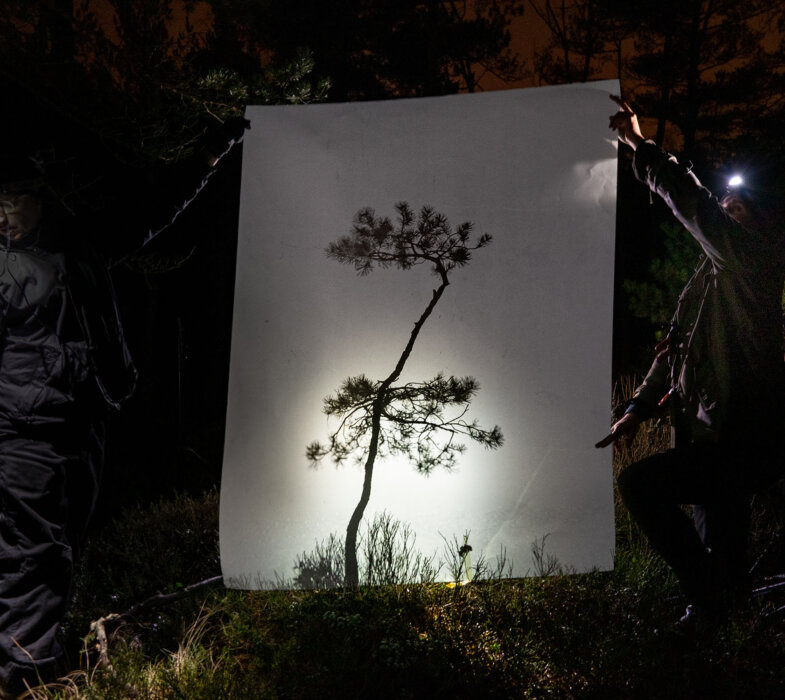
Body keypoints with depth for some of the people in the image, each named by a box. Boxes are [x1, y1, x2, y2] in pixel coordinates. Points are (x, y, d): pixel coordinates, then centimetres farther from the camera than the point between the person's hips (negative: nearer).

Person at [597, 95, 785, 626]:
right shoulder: (709, 283, 20)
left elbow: (693, 204, -19)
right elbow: (674, 352, 22)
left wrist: (640, 145, -14)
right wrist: (639, 410, 14)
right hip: (721, 443, 10)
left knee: (640, 483, -19)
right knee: (722, 547, 17)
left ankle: (710, 596, -8)